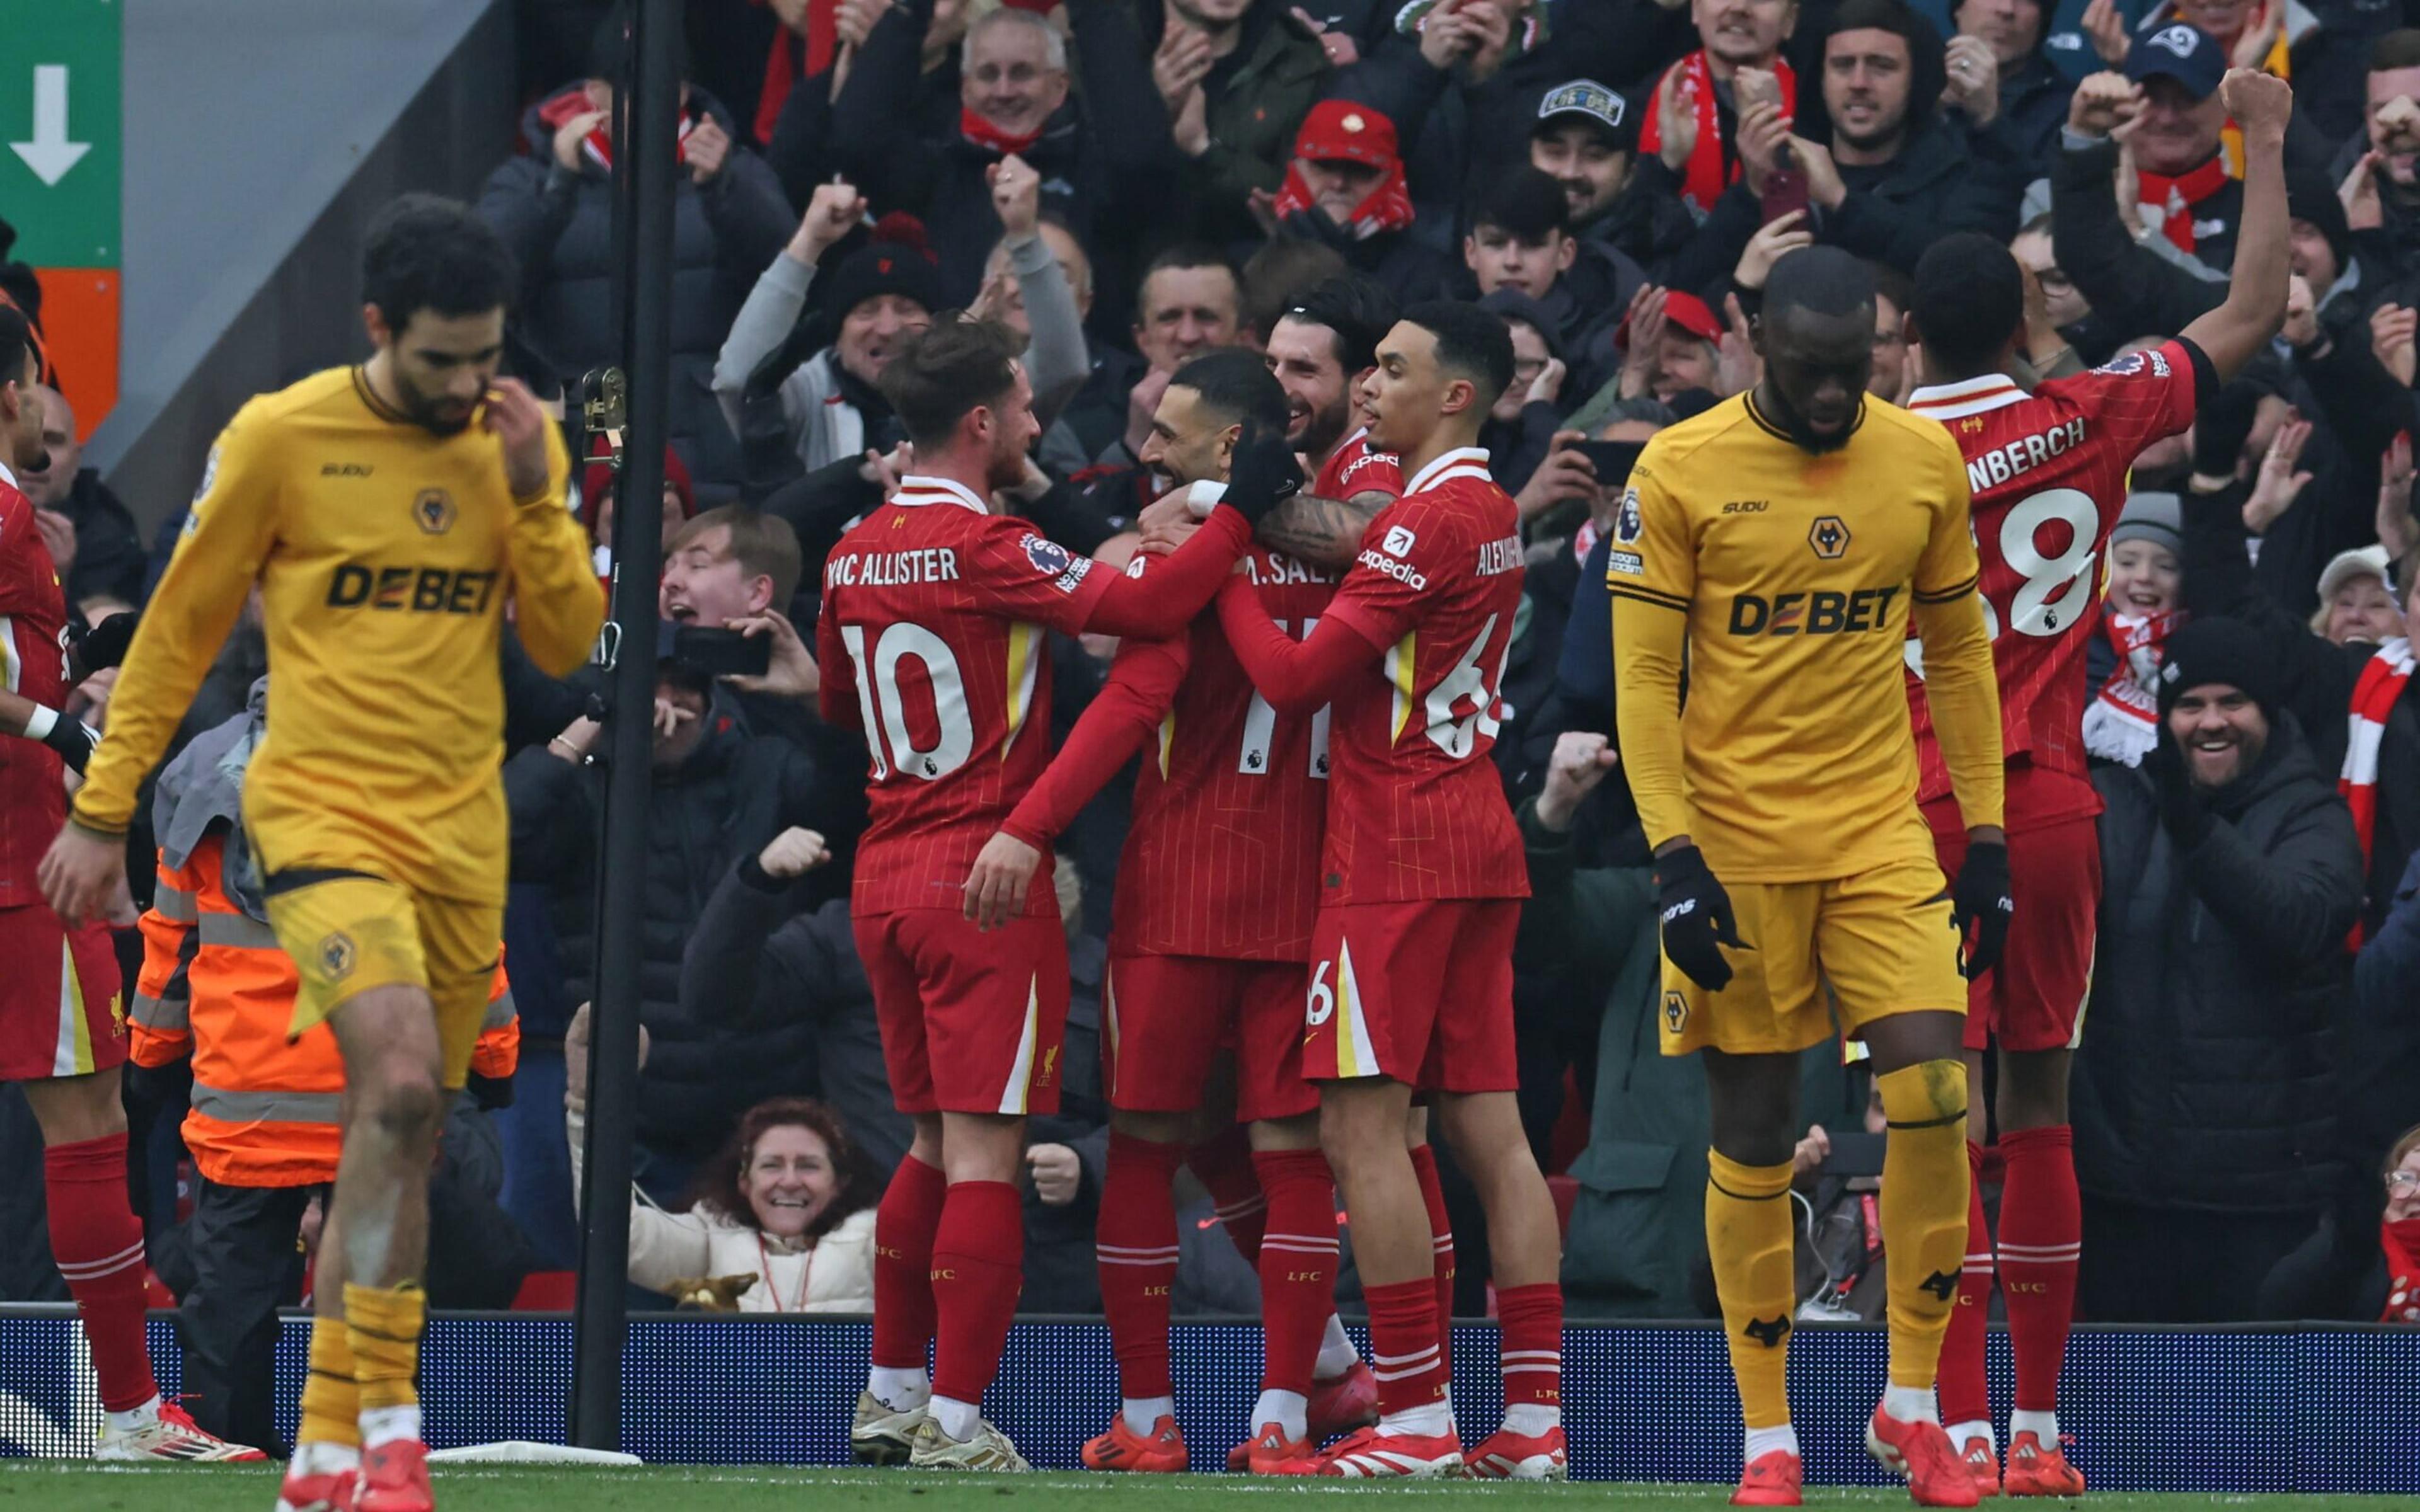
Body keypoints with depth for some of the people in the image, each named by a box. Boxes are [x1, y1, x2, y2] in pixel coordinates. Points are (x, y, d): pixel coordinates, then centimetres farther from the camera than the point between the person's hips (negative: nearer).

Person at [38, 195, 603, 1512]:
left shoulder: (519, 445, 6)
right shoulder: (281, 439, -6)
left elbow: (567, 643, 5)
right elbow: (179, 626, 2)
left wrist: (533, 499, -9)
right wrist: (102, 812, 3)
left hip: (462, 837, 5)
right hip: (324, 815, -5)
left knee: (400, 1139, 8)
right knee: (400, 1078, -25)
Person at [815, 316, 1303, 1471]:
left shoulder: (854, 555, 8)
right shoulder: (983, 549, -15)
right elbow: (1143, 609, -24)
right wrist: (1237, 514, -15)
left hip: (884, 874, 8)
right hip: (982, 875, -8)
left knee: (936, 1143, 18)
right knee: (984, 1151, -5)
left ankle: (892, 1395, 21)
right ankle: (956, 1419, -7)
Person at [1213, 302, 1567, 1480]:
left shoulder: (1428, 521, -14)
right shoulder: (1491, 514, 16)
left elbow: (1296, 678, -14)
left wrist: (1222, 573, -1)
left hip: (1396, 852, -9)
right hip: (1480, 848, 9)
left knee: (1363, 1123, -7)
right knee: (1487, 1126, 6)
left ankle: (1417, 1418, -11)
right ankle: (1535, 1417, 3)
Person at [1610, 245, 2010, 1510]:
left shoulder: (1924, 460, 4)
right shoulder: (1680, 473, -6)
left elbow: (1958, 649, 14)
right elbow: (1641, 676, -6)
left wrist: (1987, 835, 10)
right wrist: (1674, 860, -13)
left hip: (1880, 834, 2)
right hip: (1735, 842, -2)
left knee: (1934, 1098, -11)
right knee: (1752, 1140, 0)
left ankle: (1910, 1406, 3)